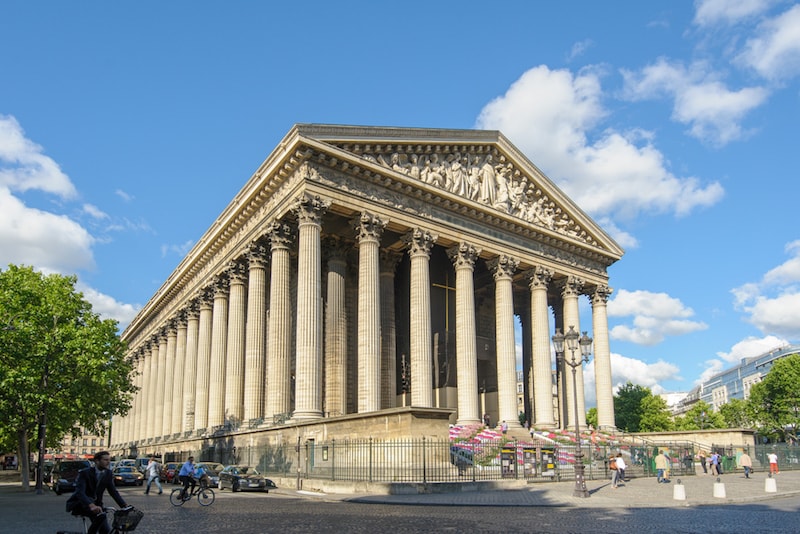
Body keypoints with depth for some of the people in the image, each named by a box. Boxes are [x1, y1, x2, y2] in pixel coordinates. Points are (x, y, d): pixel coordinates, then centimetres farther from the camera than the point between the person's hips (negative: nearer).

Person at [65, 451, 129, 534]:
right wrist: (91, 505, -49)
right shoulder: (84, 473, -18)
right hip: (79, 504, -6)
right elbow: (79, 492, -31)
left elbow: (113, 491, 1)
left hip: (95, 504, 6)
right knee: (100, 515, -34)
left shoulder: (108, 473, 0)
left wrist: (124, 505, -16)